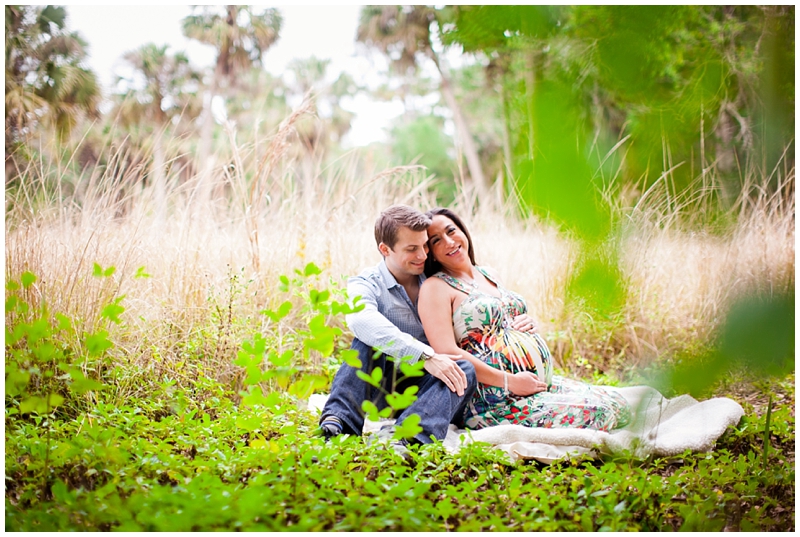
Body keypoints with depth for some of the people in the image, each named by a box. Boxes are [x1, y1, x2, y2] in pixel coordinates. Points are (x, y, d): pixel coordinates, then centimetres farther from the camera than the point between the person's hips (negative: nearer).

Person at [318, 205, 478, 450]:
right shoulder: (366, 284, -5)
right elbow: (361, 320, -29)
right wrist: (425, 355, -39)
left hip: (427, 389, 2)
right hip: (383, 389, -2)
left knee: (465, 369, -28)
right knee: (369, 339, -25)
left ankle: (404, 440, -53)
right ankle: (335, 424, -44)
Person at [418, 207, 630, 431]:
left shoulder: (489, 276, 18)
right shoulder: (436, 287, -6)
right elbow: (447, 353, -18)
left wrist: (529, 324, 5)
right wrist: (510, 382, -20)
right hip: (497, 401, -8)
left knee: (618, 404, -1)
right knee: (595, 413, -20)